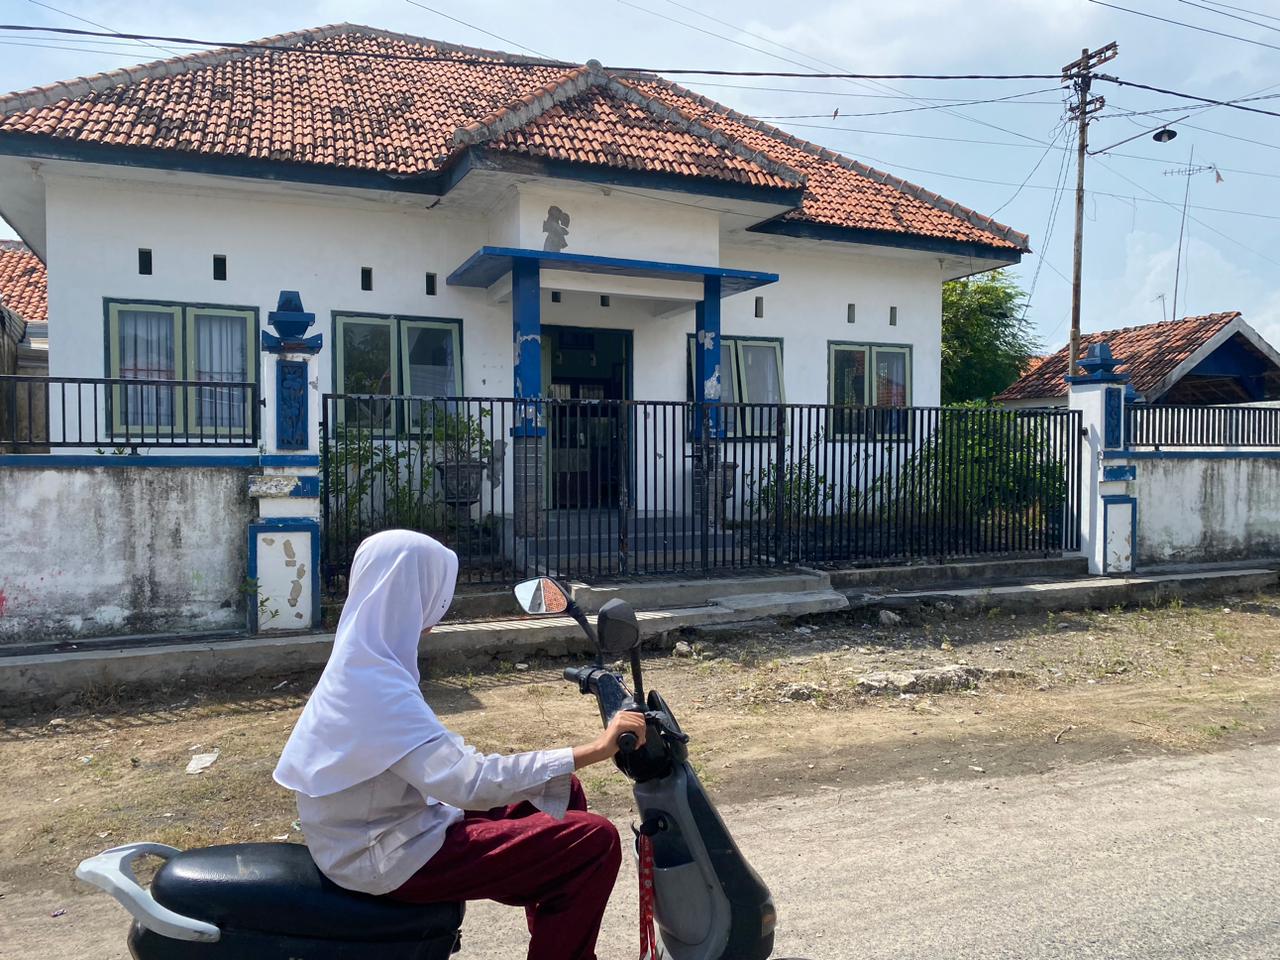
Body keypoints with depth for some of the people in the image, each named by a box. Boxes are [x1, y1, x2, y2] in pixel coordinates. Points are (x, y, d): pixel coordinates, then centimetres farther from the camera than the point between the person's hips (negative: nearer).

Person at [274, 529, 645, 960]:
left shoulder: (362, 663, 4)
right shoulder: (376, 685, -28)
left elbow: (440, 763, 11)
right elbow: (469, 782, -37)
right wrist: (594, 750, -35)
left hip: (387, 826, 10)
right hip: (388, 855, -10)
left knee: (565, 791, 13)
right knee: (594, 842, -13)